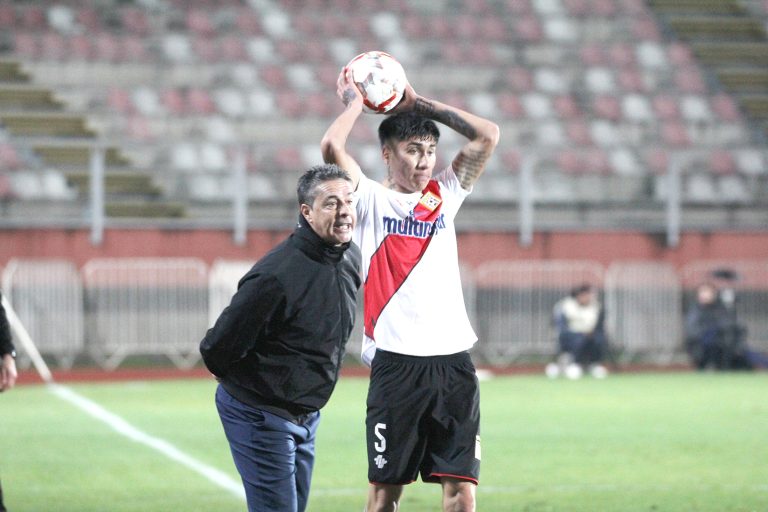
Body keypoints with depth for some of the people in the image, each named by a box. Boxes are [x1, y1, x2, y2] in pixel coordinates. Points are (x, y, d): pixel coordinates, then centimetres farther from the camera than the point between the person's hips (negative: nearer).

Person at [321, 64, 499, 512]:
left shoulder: (444, 196, 14)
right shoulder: (372, 200, 4)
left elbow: (488, 136, 10)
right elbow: (332, 146, -12)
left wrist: (418, 102, 11)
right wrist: (355, 101, 6)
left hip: (453, 361, 3)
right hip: (396, 362, -3)